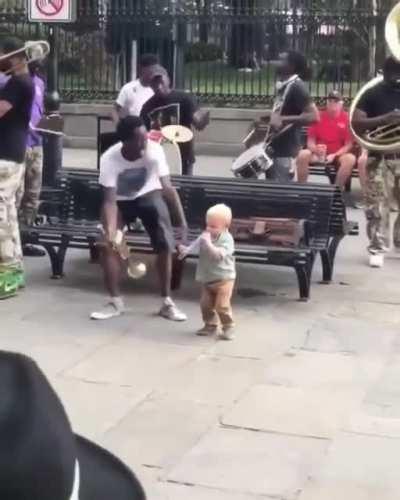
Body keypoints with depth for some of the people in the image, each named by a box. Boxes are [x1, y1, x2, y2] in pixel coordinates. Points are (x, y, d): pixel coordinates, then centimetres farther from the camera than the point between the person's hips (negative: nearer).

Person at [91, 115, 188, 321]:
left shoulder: (154, 150, -30)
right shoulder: (109, 159, -30)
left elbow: (167, 188, -29)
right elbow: (110, 200, -32)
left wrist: (182, 220, -35)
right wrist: (110, 230, -47)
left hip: (149, 195, 0)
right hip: (121, 200, 0)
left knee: (165, 245, -13)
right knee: (107, 245, -15)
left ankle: (167, 303, 2)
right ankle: (115, 301, 2)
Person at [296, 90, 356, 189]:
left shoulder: (347, 118, -3)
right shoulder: (318, 117, 3)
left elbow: (349, 145, -5)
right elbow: (310, 142, 3)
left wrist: (334, 155, -20)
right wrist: (315, 149, -21)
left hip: (339, 154, -1)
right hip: (319, 153, 1)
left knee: (350, 159, -34)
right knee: (303, 154, -28)